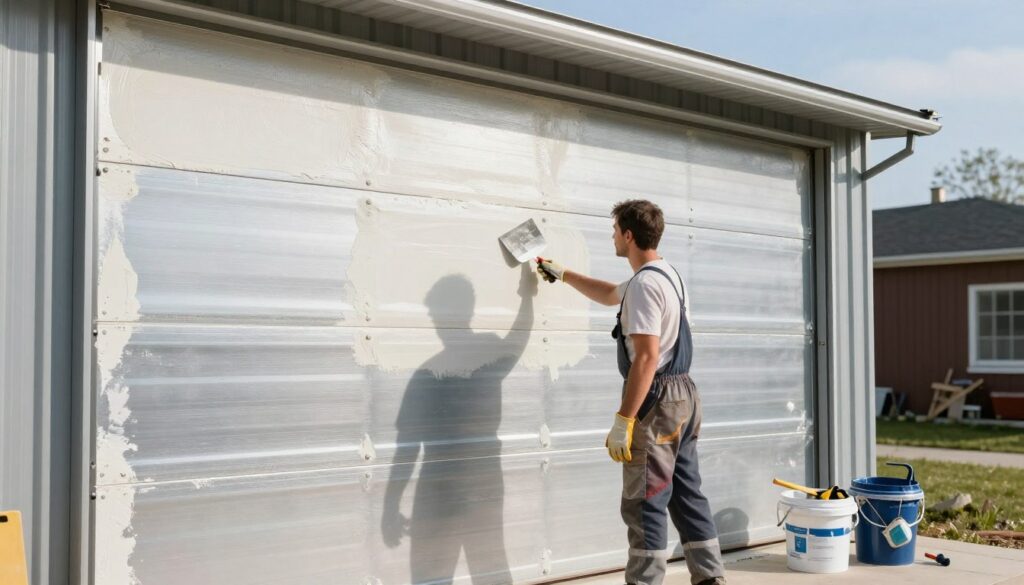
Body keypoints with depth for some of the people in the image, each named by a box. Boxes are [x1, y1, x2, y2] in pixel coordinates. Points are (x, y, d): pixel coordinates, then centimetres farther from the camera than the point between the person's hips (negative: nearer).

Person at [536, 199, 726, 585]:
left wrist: (623, 420, -23)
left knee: (646, 504, -4)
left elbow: (647, 358, -24)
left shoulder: (644, 284, -18)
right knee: (687, 494, 14)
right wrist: (562, 274, 43)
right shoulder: (666, 274, 16)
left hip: (657, 401, -10)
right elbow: (608, 294, 34)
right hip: (682, 395, 10)